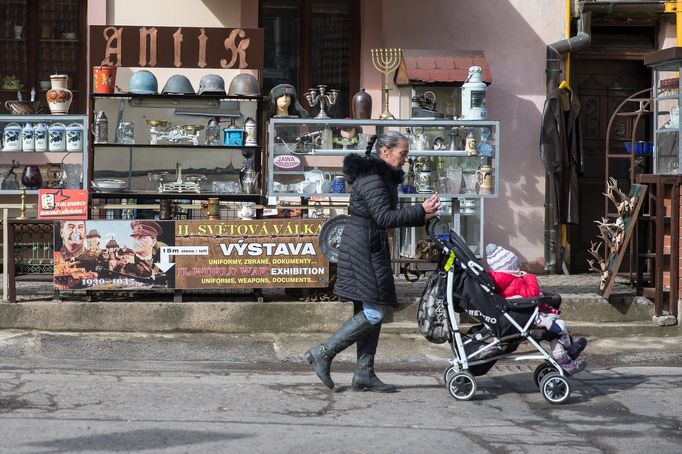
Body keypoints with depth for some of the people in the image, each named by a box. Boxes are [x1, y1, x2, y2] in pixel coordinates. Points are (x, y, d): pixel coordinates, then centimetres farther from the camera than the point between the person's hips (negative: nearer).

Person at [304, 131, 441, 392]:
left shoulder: (384, 176, 17)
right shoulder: (371, 177, -15)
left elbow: (389, 215, 20)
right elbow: (385, 217, -23)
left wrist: (421, 217, 8)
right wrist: (420, 211, -20)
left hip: (372, 249, 11)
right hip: (363, 249, -11)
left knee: (370, 313, 9)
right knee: (372, 313, -11)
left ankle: (364, 375, 12)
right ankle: (323, 353, -4)